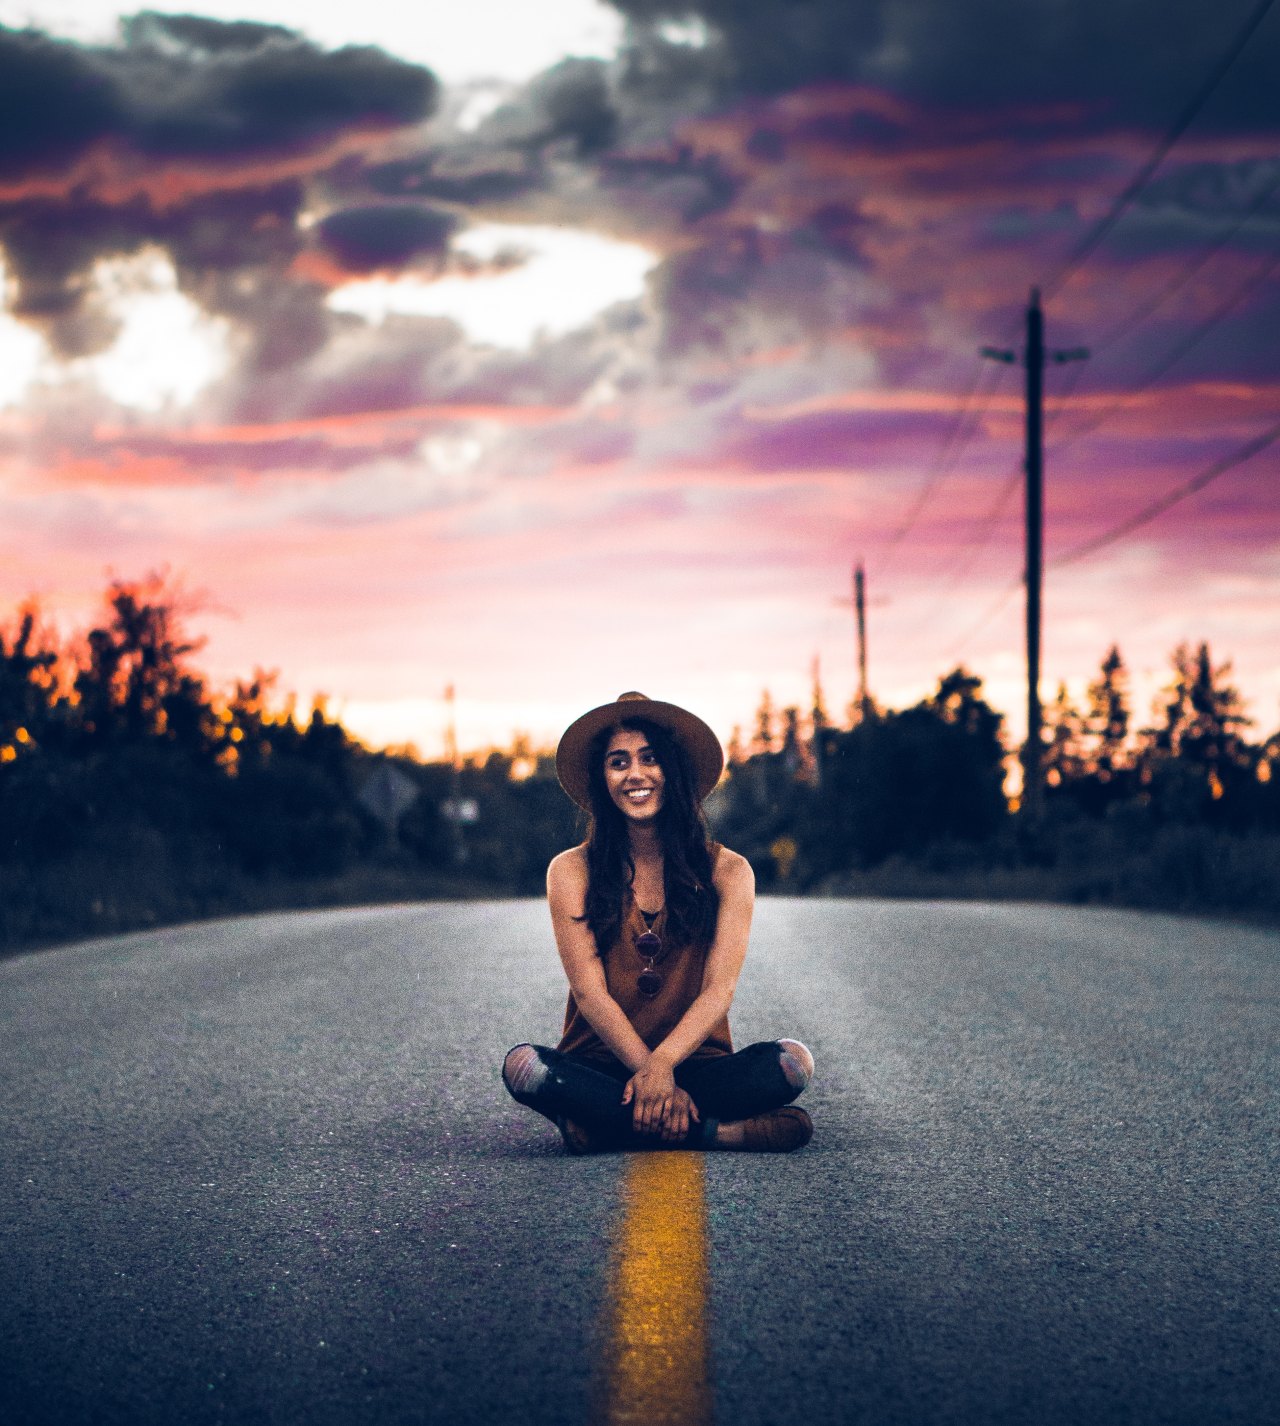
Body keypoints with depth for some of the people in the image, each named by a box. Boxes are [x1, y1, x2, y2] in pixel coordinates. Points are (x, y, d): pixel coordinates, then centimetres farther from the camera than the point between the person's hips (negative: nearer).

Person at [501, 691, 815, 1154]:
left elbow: (719, 989, -7)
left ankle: (607, 1127, -22)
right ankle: (728, 1131, -28)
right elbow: (589, 991, -7)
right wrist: (650, 1075, -19)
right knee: (523, 1066, -32)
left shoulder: (726, 870, 3)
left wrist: (662, 1065, -24)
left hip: (696, 1062, 0)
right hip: (600, 1067, 0)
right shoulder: (571, 871, 2)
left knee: (792, 1061, -27)